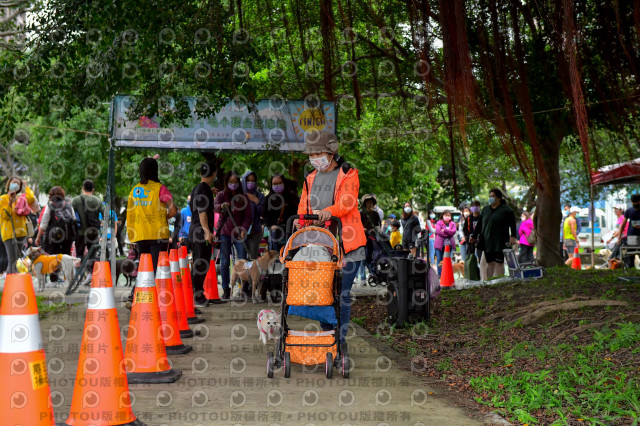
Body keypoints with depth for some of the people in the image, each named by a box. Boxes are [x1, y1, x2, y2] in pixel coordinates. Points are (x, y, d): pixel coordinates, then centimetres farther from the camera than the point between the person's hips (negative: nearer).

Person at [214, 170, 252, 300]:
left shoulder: (243, 197, 8)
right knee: (225, 262, 1)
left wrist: (244, 229, -15)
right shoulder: (221, 195, 6)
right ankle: (226, 290, 8)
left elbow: (248, 216, 3)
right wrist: (221, 206, -37)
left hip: (239, 232, 0)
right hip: (224, 232, 0)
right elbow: (214, 207, -13)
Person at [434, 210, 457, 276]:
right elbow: (438, 231, -12)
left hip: (449, 244, 2)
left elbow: (454, 231, -7)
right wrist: (449, 234, -12)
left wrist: (445, 230, -17)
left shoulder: (452, 223, 10)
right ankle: (439, 274, 6)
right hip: (440, 244, -2)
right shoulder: (439, 223, 4)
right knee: (439, 260, 1)